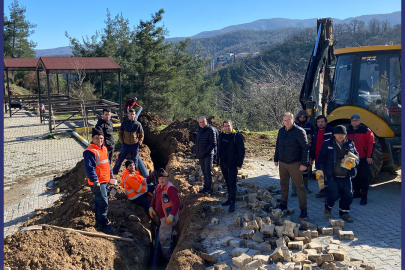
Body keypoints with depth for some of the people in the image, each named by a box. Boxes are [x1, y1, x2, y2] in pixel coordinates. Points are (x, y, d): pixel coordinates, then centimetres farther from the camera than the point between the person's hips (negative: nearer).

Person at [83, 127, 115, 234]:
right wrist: (95, 181, -26)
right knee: (103, 204, -6)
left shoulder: (104, 149, 11)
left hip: (105, 181, 9)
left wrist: (111, 175, 23)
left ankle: (99, 222, 31)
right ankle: (103, 225, 6)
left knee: (98, 202, 20)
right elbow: (89, 168, -23)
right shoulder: (90, 152, -18)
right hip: (97, 182, -9)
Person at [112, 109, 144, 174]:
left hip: (135, 145, 0)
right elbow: (120, 133, 9)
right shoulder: (124, 123, 0)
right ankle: (114, 171, 26)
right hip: (126, 145, 0)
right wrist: (121, 141, 0)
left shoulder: (138, 124, -1)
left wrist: (139, 143, -4)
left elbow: (141, 134, 5)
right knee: (120, 159, 7)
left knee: (134, 160, 9)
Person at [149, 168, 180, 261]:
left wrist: (171, 216, -33)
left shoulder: (170, 188, -24)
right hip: (163, 217, 10)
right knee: (167, 237, 25)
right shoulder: (159, 187, 6)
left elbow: (177, 202, -30)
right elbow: (155, 198, 20)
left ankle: (167, 258, 13)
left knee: (163, 237, -4)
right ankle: (170, 254, 45)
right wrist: (151, 208, 3)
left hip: (169, 217, -10)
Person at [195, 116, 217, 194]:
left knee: (207, 171, -9)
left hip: (208, 155, -7)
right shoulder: (199, 130, 15)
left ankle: (208, 188, -4)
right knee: (204, 172, 10)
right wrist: (196, 151, 9)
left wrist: (206, 151, -17)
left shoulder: (210, 130, -8)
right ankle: (206, 187, 15)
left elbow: (213, 143, -13)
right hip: (200, 155, 7)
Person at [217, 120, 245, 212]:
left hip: (232, 165, -6)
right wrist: (218, 162, 13)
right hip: (223, 164, 6)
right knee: (227, 182, 15)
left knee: (232, 183, -3)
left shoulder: (237, 136, -9)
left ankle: (232, 202, 4)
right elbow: (219, 150, 17)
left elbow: (241, 151, -11)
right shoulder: (221, 136, 9)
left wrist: (239, 164, -14)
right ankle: (230, 199, 26)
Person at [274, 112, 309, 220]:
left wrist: (304, 163, -16)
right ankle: (283, 205, 30)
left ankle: (303, 210, 4)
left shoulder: (299, 131, -13)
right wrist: (276, 159, 16)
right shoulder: (281, 131, 6)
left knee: (299, 186, -2)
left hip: (295, 164, -6)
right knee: (283, 184, 16)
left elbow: (305, 147, -13)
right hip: (282, 163, 6)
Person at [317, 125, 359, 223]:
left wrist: (354, 163, -6)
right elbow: (321, 158, 2)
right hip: (332, 176, -4)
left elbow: (356, 155, 16)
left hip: (346, 176, 4)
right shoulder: (327, 144, -1)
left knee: (348, 195, 2)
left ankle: (344, 213, 25)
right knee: (334, 194, -10)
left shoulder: (350, 144, 8)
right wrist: (321, 170, -6)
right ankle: (328, 207, 22)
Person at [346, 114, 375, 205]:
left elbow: (371, 144, -9)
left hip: (363, 159, -5)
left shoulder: (366, 131, -6)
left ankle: (364, 196, 4)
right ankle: (356, 192, 28)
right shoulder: (348, 132, 9)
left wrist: (369, 156, -13)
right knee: (354, 176, 14)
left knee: (364, 177, -2)